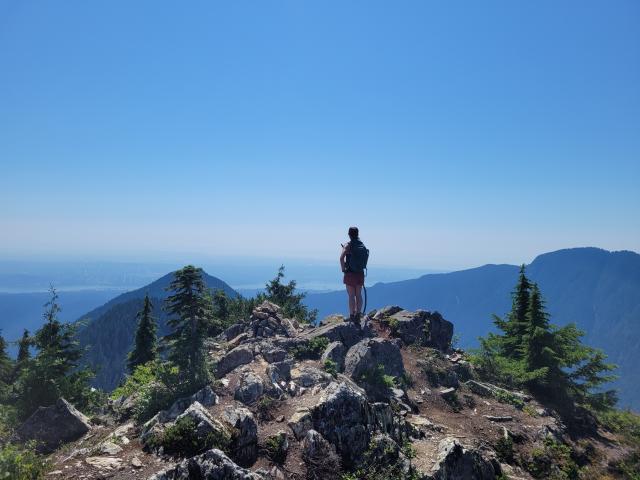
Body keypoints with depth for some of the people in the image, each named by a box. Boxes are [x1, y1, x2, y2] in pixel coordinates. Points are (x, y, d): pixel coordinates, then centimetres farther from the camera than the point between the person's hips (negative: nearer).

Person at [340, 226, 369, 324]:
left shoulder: (348, 245, -11)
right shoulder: (362, 245, 3)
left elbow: (341, 258, -23)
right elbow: (366, 257, 9)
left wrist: (343, 268, -11)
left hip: (350, 273, -5)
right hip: (360, 273, 5)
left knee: (351, 296, 1)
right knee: (358, 295, 11)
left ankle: (352, 316, 3)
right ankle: (358, 316, 16)